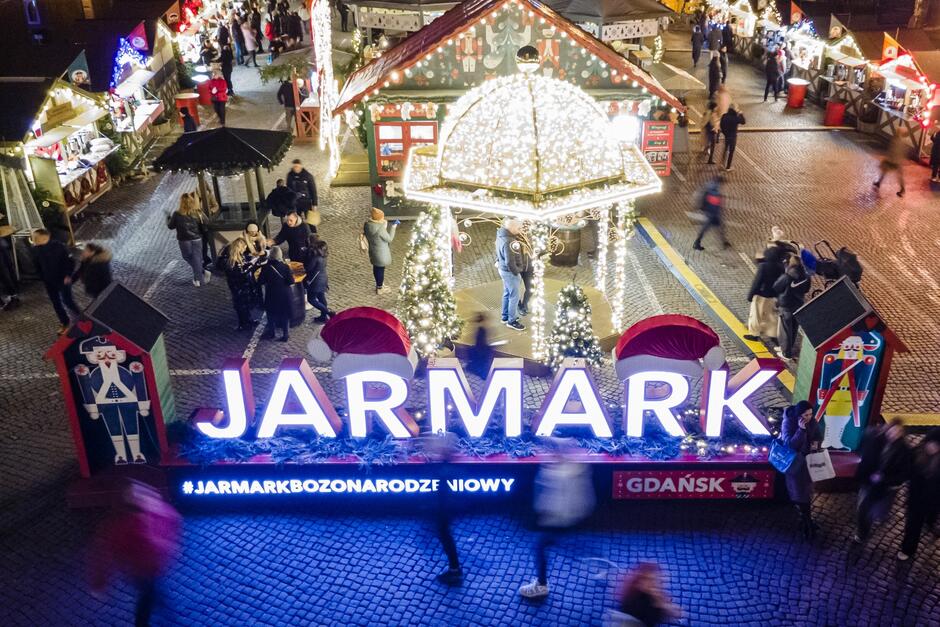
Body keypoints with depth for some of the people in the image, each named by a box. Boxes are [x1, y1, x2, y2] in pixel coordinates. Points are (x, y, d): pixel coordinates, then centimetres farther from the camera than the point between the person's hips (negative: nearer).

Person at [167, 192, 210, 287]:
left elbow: (170, 226, -1)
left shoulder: (177, 215, -17)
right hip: (197, 240, 1)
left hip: (184, 241, -1)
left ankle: (203, 272, 14)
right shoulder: (198, 214, -14)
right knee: (197, 258, 11)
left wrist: (169, 217, 18)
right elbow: (204, 229, -8)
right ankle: (198, 279, 15)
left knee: (188, 257, 19)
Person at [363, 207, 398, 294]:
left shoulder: (367, 225, -9)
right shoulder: (380, 229, -33)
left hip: (372, 251, 8)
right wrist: (393, 227, -15)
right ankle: (380, 288, 29)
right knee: (380, 269, 11)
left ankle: (379, 284, 45)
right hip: (381, 253, -8)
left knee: (376, 268, 25)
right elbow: (389, 239, -20)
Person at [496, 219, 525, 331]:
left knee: (507, 294, 22)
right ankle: (512, 321, 15)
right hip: (510, 272, -10)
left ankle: (505, 317, 35)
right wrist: (516, 272, -16)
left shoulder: (500, 235, 1)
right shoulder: (508, 242, -30)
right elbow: (510, 262, -29)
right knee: (514, 296, 4)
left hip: (503, 269, 10)